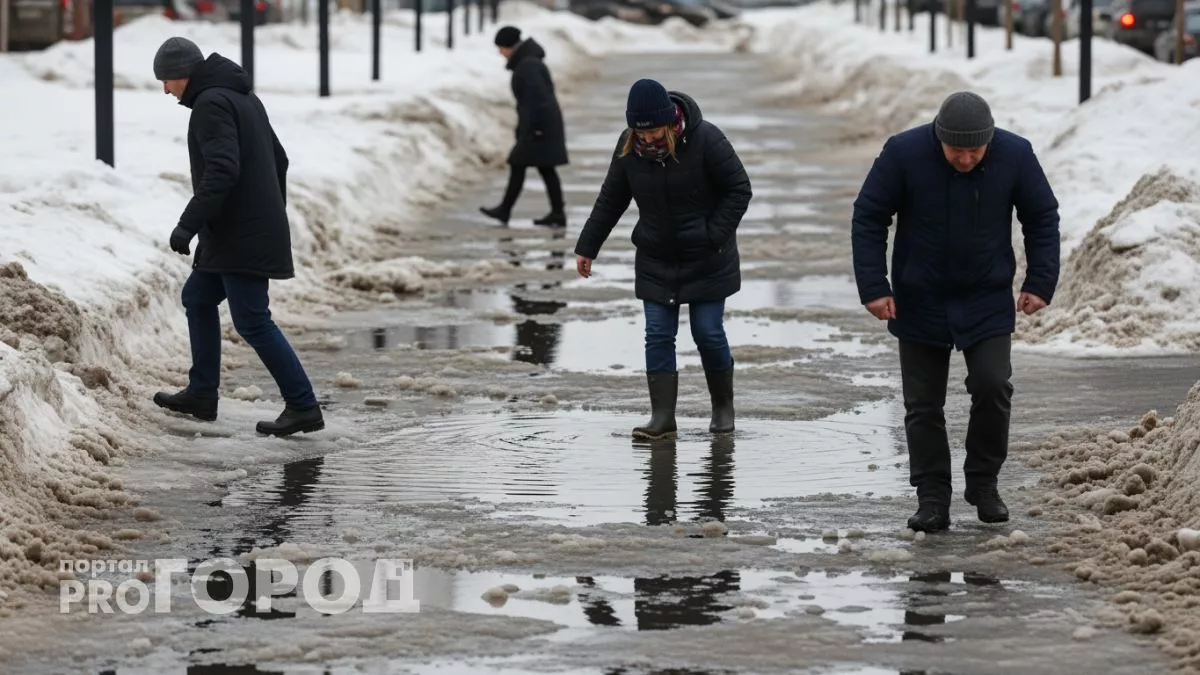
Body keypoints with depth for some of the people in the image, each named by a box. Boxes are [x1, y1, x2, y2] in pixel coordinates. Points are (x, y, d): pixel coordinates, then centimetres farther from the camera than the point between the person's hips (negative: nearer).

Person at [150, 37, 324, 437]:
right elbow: (278, 159, 23)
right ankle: (201, 395, 24)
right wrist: (275, 217, 28)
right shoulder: (243, 98, 17)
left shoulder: (211, 104, -14)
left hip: (240, 235, -11)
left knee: (252, 321, -10)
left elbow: (222, 170, -26)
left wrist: (189, 224, -25)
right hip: (259, 228, 11)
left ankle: (303, 407, -11)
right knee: (198, 298, 20)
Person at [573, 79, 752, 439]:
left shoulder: (705, 139, -19)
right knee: (658, 335, -3)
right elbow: (610, 199, 6)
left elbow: (739, 189, -10)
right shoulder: (628, 146, -6)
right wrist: (587, 247, 6)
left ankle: (723, 406, 20)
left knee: (708, 332, -1)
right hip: (656, 261, 4)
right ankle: (662, 418, -2)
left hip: (705, 261, -4)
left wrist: (714, 237, -16)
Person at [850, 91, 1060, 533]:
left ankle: (983, 483, 8)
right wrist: (874, 287, -12)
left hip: (988, 303, 0)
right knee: (923, 405, 3)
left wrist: (1040, 282, -4)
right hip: (920, 304, 0)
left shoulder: (1015, 155, -12)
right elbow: (868, 218, -7)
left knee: (993, 386, -11)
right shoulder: (903, 153, -16)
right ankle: (932, 498, 13)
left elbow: (1042, 218, 2)